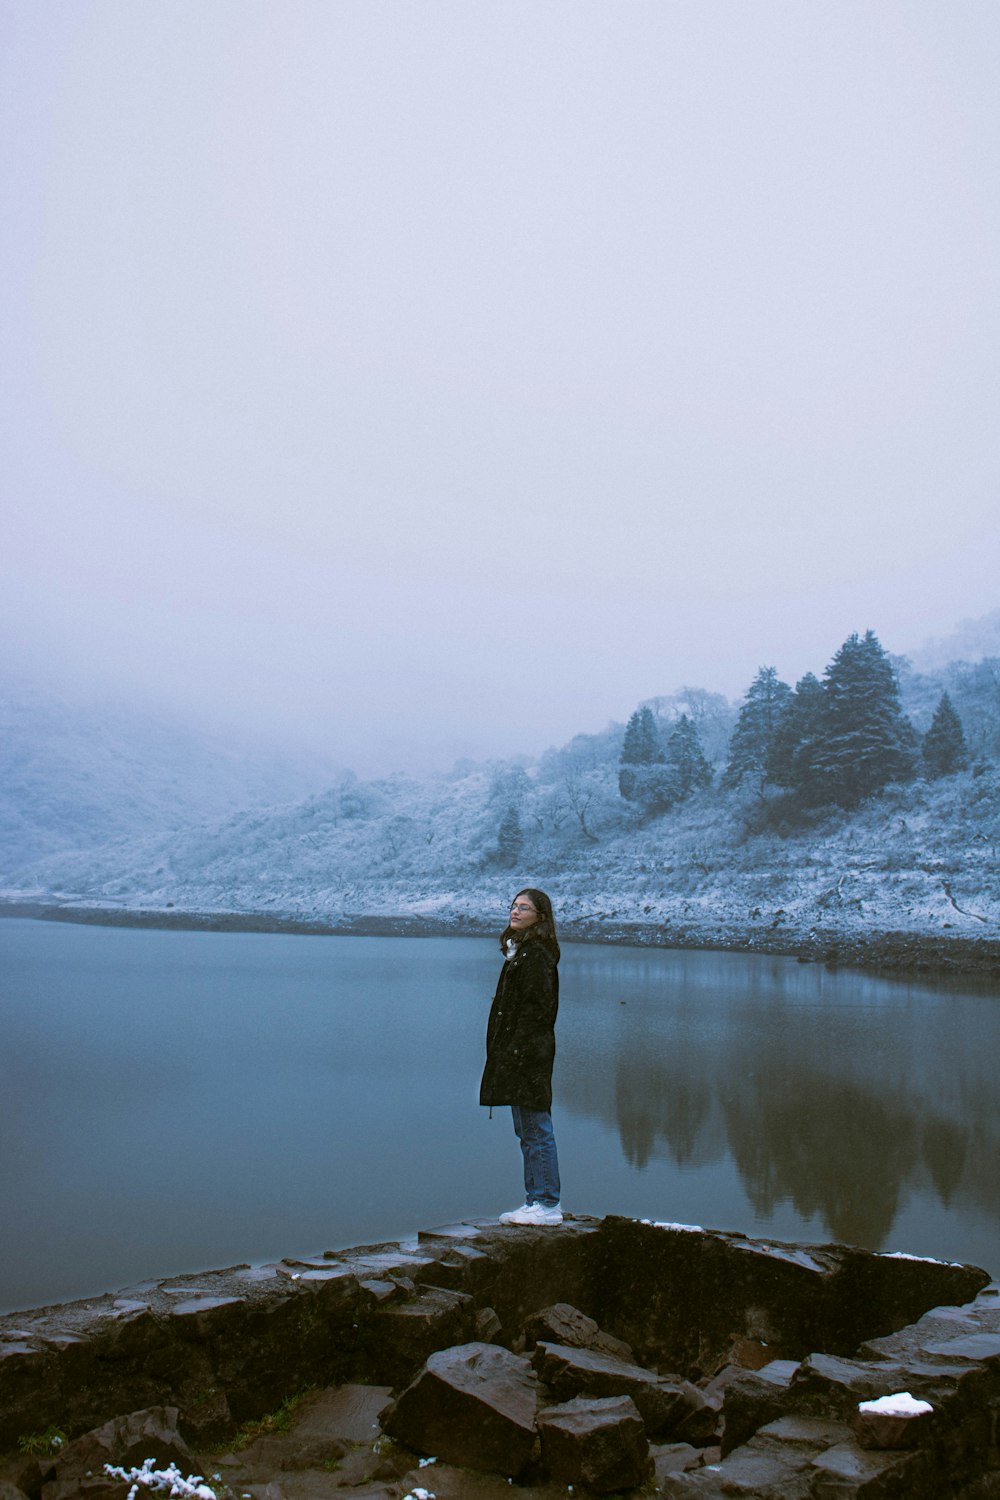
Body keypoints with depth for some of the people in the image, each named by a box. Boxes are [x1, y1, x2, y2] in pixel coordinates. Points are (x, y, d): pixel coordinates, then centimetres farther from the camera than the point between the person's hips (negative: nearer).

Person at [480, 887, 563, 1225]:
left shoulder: (535, 955, -15)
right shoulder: (519, 951, 15)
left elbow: (536, 1008, -20)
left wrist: (516, 1054, -21)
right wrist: (503, 1054, 17)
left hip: (527, 1054, -10)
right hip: (515, 1054, 10)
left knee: (536, 1130, -3)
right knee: (527, 1132, 14)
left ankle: (547, 1204, 4)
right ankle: (535, 1201, 22)